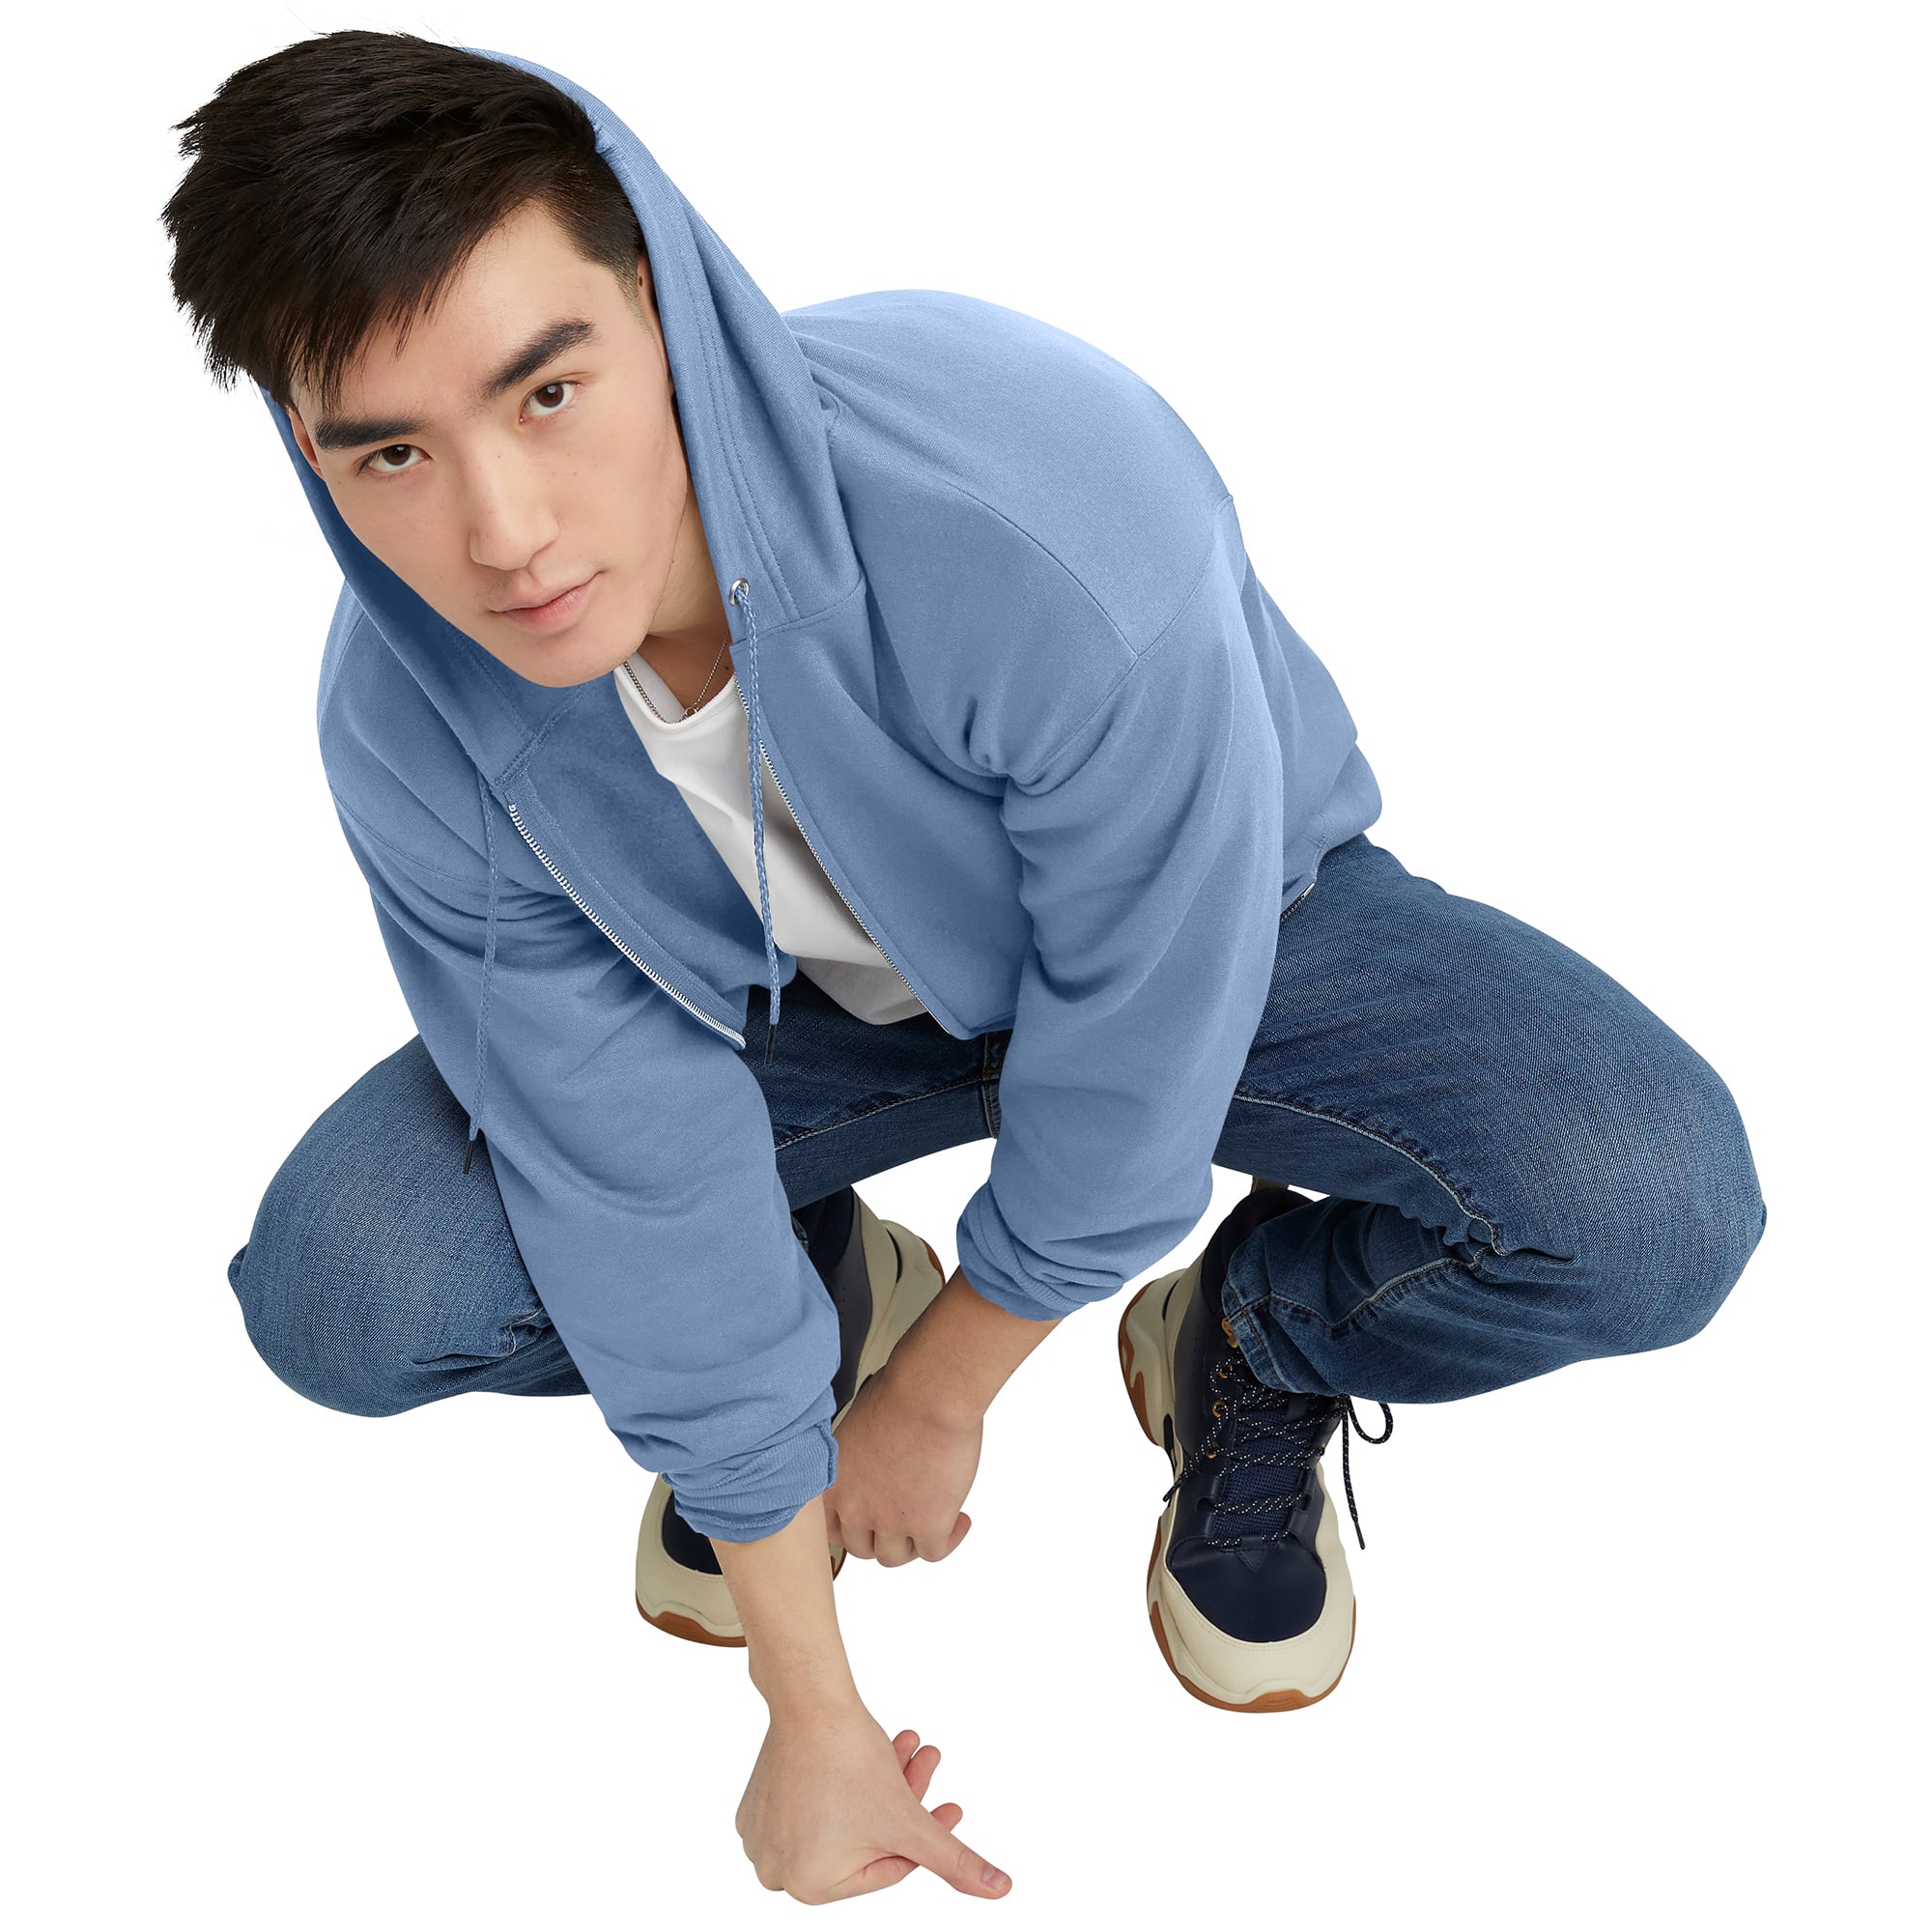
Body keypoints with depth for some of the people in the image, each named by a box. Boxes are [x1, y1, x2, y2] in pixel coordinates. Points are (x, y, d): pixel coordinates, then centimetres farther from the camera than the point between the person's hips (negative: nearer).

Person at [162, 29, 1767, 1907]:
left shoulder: (1060, 518, -41)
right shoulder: (408, 725, -26)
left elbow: (1131, 1071, -26)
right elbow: (639, 1186, -19)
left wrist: (932, 1403, -9)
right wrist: (814, 1711, -12)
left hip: (1204, 929, -2)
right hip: (794, 998, 3)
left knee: (1645, 1203, -28)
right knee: (343, 1285, -17)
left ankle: (1261, 1342, 6)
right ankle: (825, 1299, 12)